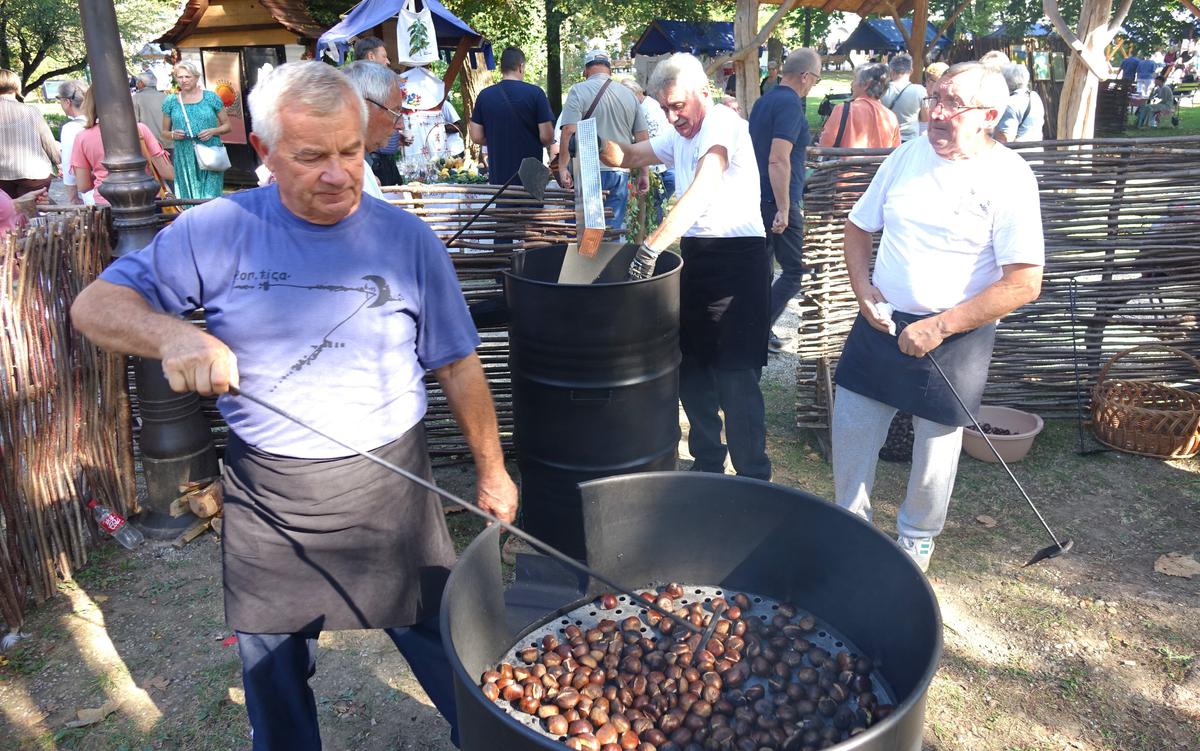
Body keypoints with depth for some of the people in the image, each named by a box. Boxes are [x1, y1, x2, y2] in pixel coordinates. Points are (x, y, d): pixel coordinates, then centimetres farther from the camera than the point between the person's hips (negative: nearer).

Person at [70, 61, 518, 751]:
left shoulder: (407, 240, -4)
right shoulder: (217, 231, -5)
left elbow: (458, 366, 2)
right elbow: (95, 305, -4)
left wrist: (493, 471, 5)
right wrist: (172, 334, -26)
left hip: (389, 489, -1)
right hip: (265, 499, 1)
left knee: (451, 654, 11)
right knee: (272, 677, 21)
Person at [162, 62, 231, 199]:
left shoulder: (211, 98, 4)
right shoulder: (171, 102, 10)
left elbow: (227, 125, 9)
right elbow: (164, 132, 16)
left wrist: (213, 131, -10)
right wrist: (173, 135, -6)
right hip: (184, 159, 2)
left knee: (210, 198, -8)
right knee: (187, 200, 2)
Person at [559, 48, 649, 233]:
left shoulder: (578, 91, -3)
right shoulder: (629, 95, 10)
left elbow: (569, 131, -13)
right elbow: (642, 138, 11)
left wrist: (562, 167, -10)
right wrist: (644, 173, 17)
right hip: (620, 173, 4)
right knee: (614, 230, 9)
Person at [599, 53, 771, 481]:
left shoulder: (723, 124, -14)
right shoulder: (678, 136, 15)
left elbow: (699, 195, -29)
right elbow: (625, 157, 22)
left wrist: (650, 249, -36)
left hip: (737, 257, -9)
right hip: (694, 254, 9)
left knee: (735, 374, -8)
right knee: (691, 365, 12)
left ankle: (753, 480, 6)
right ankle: (707, 464, 28)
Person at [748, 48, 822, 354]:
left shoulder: (763, 101, 13)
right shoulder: (791, 105, -15)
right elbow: (778, 160, -23)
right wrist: (784, 209, -22)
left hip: (756, 198, 9)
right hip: (777, 202, -9)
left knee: (761, 267, 14)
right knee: (794, 271, 0)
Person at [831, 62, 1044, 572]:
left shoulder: (1008, 177, -12)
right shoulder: (907, 156, 2)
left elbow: (1024, 283, -17)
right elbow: (858, 227, 13)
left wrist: (938, 328, -19)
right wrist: (864, 291, -3)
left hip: (954, 336, -4)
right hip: (881, 321, 4)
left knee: (936, 447, 10)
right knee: (850, 426, 9)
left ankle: (916, 539, 35)